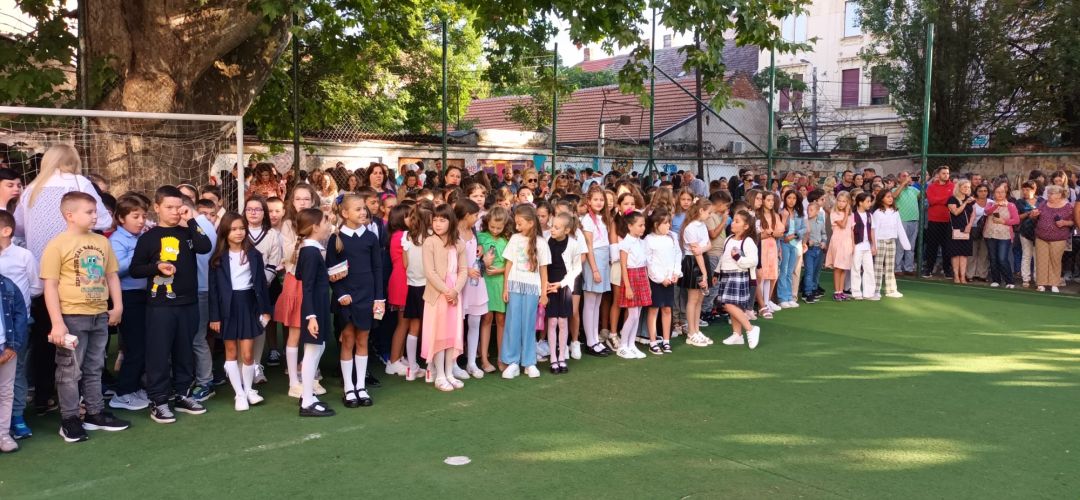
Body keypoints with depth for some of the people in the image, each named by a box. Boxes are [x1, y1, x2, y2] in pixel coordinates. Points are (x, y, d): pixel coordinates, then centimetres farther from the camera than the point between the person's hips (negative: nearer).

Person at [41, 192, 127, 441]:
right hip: (72, 317, -6)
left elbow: (111, 275, 16)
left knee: (94, 368, 16)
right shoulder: (57, 245, -10)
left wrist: (117, 306, 9)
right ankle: (69, 420, 13)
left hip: (99, 316, 6)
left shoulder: (102, 242, 8)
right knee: (70, 370, 3)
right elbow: (50, 285, -12)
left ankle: (95, 413, 27)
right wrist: (57, 322, -16)